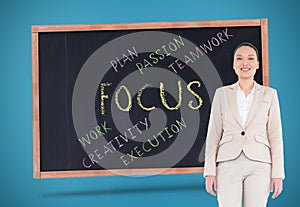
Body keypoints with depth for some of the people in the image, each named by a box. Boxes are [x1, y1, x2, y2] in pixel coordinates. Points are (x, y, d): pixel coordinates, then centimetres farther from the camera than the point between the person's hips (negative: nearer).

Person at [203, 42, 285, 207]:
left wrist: (278, 173, -1)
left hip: (259, 165, 0)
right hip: (229, 163, 0)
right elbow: (214, 133, 8)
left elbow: (275, 135, 6)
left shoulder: (269, 94, 9)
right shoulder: (222, 94, 10)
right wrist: (209, 171, 1)